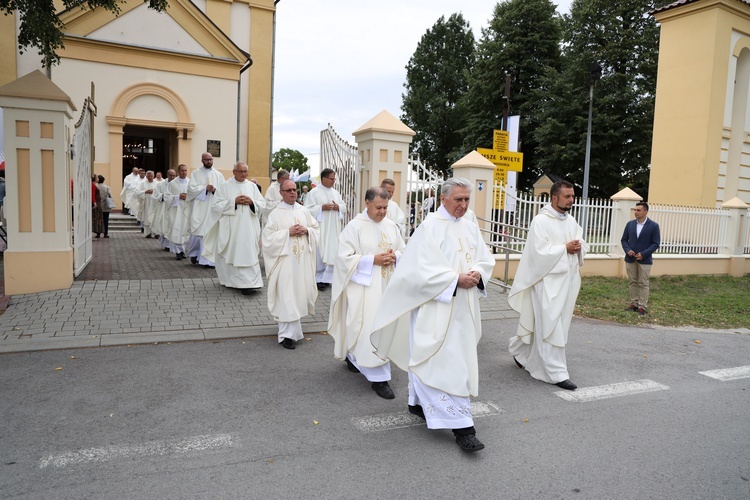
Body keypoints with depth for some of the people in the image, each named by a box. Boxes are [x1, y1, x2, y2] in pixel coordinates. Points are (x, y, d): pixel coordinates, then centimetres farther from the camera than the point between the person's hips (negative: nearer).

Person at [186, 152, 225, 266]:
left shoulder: (218, 174, 11)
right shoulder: (195, 173, 6)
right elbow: (191, 188, -4)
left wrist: (215, 190, -14)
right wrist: (205, 188, -12)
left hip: (213, 208, 1)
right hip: (199, 208, -1)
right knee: (197, 232, 1)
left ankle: (207, 259, 2)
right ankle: (194, 253, 25)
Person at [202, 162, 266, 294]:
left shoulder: (252, 186, 10)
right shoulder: (225, 187, 3)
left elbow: (262, 204, 9)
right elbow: (216, 205, -4)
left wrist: (252, 202, -10)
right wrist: (234, 201, -13)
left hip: (248, 228, 1)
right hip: (230, 228, -1)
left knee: (248, 253, -5)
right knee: (231, 253, 6)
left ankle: (249, 283, -5)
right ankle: (229, 279, 25)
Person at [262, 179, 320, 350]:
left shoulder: (303, 211, 10)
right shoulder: (275, 214, -3)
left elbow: (316, 229, 13)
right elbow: (268, 236, -9)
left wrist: (306, 231, -7)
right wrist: (288, 232, -16)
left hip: (303, 259, 5)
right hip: (285, 259, -5)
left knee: (303, 291, 11)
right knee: (287, 296, -6)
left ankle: (292, 323, 37)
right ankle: (287, 334, 0)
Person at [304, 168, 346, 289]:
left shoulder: (336, 193, 14)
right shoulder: (314, 192, -4)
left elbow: (344, 207, 15)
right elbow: (308, 209, -10)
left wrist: (338, 207, -5)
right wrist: (322, 207, -18)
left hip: (334, 229, 5)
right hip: (320, 229, -5)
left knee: (332, 253, 3)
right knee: (320, 254, -2)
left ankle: (327, 278, 12)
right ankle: (318, 278, 9)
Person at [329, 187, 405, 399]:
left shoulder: (391, 226, 7)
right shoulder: (354, 226, -10)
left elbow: (404, 251, 13)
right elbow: (345, 257, -14)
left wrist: (394, 257, -9)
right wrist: (373, 260, -21)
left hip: (386, 285, 6)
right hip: (364, 285, -6)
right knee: (370, 328, -7)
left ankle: (352, 356, 40)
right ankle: (378, 378, 1)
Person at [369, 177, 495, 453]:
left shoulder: (471, 228, 10)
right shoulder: (430, 227, -10)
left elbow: (487, 260, 13)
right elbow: (423, 269, -16)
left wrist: (477, 274, -8)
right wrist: (456, 280, -20)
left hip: (462, 308, 8)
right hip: (436, 308, -7)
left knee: (460, 359, 15)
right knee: (441, 361, -6)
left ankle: (419, 402, 32)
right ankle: (461, 425, -1)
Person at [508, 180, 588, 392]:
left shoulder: (571, 221, 11)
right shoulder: (541, 221, -12)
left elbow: (582, 245, 16)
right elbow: (539, 251, -19)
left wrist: (578, 247, -6)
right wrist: (565, 248, -16)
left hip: (567, 279, 8)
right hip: (548, 280, -8)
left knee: (543, 324, 15)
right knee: (550, 326, -4)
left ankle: (520, 351, 35)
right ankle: (557, 373, 1)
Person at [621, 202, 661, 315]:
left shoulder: (653, 226, -5)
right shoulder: (630, 224, 5)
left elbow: (656, 243, -6)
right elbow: (624, 239, 9)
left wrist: (643, 254, -16)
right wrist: (628, 250, -10)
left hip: (644, 260, -3)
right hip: (630, 258, 4)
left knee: (643, 284, 1)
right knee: (632, 282, 9)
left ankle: (642, 306, 7)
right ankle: (634, 303, 19)